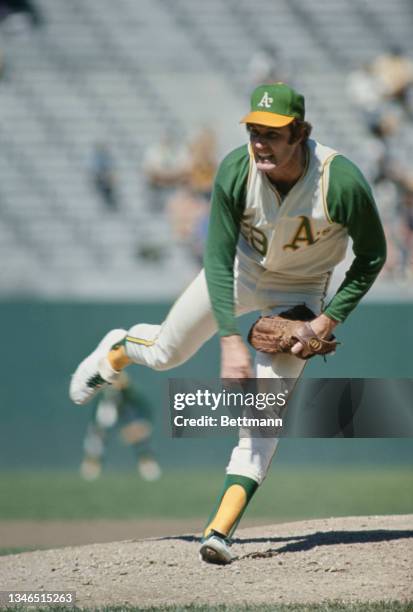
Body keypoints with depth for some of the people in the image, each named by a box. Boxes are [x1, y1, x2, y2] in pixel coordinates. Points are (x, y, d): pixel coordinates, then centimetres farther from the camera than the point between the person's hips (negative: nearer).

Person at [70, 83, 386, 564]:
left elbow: (371, 256, -16)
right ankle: (119, 350, 53)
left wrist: (329, 321, -21)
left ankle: (221, 528, -16)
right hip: (240, 272, 2)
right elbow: (219, 259, -24)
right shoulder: (235, 172, -29)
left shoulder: (343, 182, -34)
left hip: (299, 295, -2)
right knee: (165, 352, 15)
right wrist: (230, 339, -35)